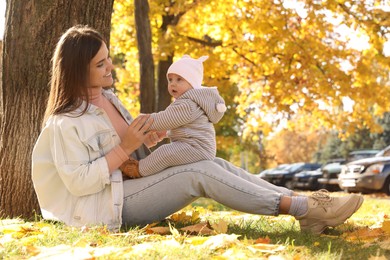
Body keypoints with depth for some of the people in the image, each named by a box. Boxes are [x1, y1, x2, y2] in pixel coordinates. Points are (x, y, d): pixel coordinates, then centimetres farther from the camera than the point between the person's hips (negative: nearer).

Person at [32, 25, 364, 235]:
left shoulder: (108, 98, 13)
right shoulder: (67, 121, -14)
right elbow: (77, 181, -20)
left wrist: (146, 141, -2)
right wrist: (126, 147, -20)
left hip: (132, 184, 9)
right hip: (109, 204, -9)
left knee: (216, 164, -10)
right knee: (200, 173, -25)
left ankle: (305, 205, -17)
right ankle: (304, 207, -25)